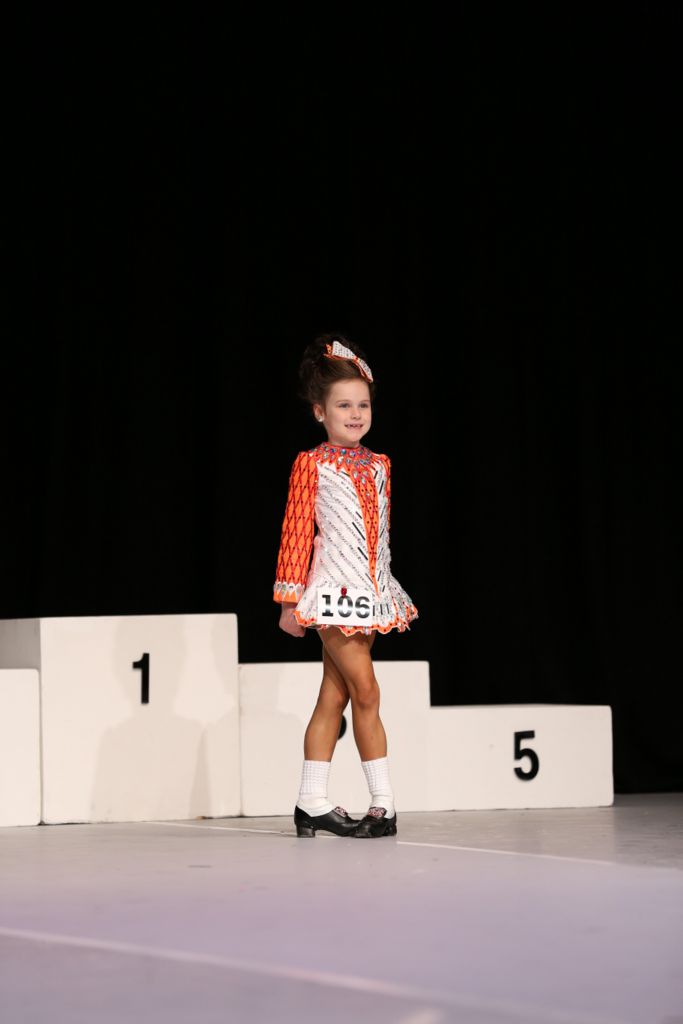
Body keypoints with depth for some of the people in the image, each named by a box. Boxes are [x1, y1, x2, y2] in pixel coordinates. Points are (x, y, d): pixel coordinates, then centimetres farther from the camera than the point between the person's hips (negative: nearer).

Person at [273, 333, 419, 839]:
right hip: (335, 589, -6)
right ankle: (385, 803, -3)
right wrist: (290, 598, -8)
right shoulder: (311, 464, -4)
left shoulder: (379, 465, 11)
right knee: (366, 692, -9)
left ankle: (312, 804, 11)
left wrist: (390, 592, 17)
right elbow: (296, 532, -5)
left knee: (333, 697, 8)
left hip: (371, 590, 6)